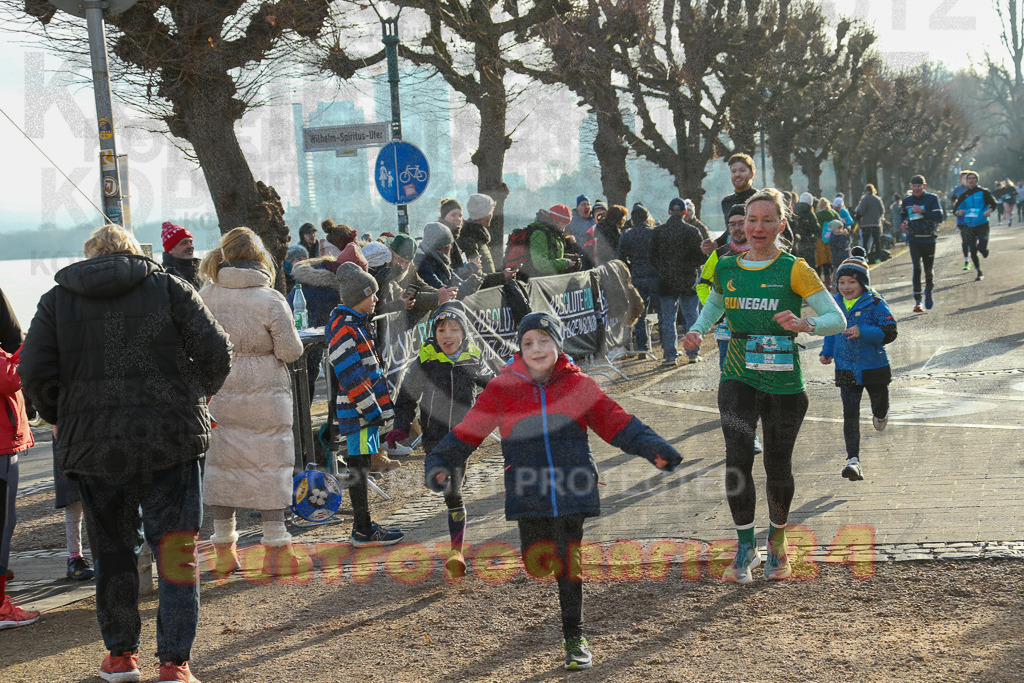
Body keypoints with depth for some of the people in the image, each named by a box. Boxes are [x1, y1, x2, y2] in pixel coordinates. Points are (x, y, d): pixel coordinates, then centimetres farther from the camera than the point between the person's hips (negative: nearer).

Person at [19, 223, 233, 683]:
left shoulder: (56, 300, 7)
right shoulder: (169, 288, 3)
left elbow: (34, 373, -2)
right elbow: (216, 352, -5)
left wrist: (64, 418, 13)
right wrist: (196, 395, 12)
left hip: (90, 445, 2)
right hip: (169, 439, -2)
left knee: (111, 550, 16)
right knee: (175, 551, 4)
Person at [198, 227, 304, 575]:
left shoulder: (204, 296, -3)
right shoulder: (270, 300, -13)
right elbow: (290, 351, -9)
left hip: (218, 397, 3)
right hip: (266, 396, -3)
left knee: (221, 463, 12)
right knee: (271, 463, 5)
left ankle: (224, 551, 18)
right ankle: (276, 548, 6)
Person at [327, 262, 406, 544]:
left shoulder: (359, 323, 16)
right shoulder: (342, 328, -16)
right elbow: (351, 378, -21)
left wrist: (382, 406, 20)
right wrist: (373, 411, -20)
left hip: (367, 410, 10)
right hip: (356, 412, -10)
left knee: (361, 466, 15)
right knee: (358, 467, -3)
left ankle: (363, 525, 23)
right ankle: (363, 531, 3)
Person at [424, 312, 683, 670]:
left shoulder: (579, 385, 4)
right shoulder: (503, 388, 2)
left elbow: (615, 421, 5)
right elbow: (469, 430, 3)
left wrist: (654, 449, -4)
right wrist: (441, 463, -6)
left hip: (572, 490, 0)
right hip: (528, 492, 0)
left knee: (569, 564, 1)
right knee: (536, 565, 0)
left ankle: (574, 639, 15)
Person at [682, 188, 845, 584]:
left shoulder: (794, 270, -5)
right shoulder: (726, 269, 6)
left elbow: (837, 319, -7)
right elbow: (714, 304, 26)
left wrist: (804, 325, -27)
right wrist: (698, 331, 5)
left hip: (783, 381, -2)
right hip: (738, 377, 2)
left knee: (778, 466, 8)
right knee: (738, 457, -15)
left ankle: (777, 541, 33)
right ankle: (745, 548, -2)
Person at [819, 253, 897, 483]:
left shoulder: (875, 304, -12)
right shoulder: (835, 304, 3)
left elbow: (890, 333, -17)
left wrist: (862, 332, -29)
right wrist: (826, 352, 7)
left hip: (875, 368, -2)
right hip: (846, 370, 2)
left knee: (880, 406, 19)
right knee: (850, 414, -10)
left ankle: (880, 415, 58)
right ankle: (853, 460, -12)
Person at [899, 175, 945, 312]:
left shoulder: (932, 199, -3)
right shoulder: (906, 201, 7)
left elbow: (939, 217, -11)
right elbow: (902, 214, 25)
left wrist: (922, 211, -20)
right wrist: (902, 223, 3)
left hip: (929, 239, -1)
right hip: (914, 239, 1)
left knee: (928, 269, 9)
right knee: (917, 268, -13)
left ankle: (928, 293, 36)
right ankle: (917, 300, -12)